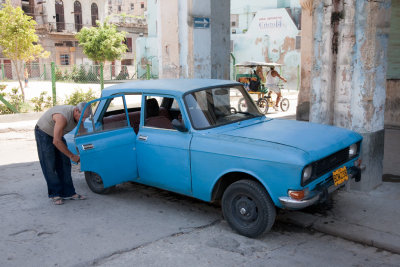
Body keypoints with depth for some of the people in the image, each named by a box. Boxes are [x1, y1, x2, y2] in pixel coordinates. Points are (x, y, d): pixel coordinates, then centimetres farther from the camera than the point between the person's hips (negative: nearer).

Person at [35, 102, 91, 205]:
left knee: (65, 164, 3)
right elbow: (56, 142, -36)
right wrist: (72, 156, -30)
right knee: (50, 166, -6)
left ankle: (68, 193, 7)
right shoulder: (63, 117, -38)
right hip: (43, 134, -7)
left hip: (57, 135, 7)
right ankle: (55, 194, 4)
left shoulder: (78, 116, -14)